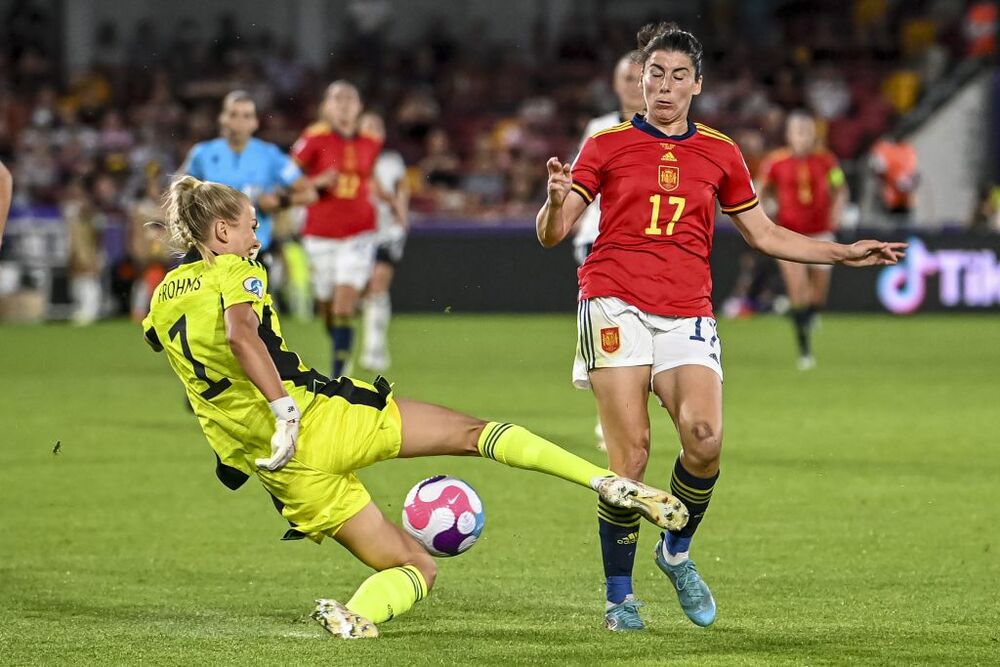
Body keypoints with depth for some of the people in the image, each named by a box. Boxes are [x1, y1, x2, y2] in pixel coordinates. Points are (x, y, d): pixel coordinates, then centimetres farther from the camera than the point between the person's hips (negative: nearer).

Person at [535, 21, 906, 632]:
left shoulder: (719, 153, 16)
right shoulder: (608, 145, 8)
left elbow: (764, 234, 25)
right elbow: (552, 235, 5)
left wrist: (844, 254, 19)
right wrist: (557, 202, -18)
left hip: (687, 315, 2)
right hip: (617, 304, -2)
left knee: (705, 439, -19)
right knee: (630, 451, -13)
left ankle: (677, 550, 9)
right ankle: (620, 595, -1)